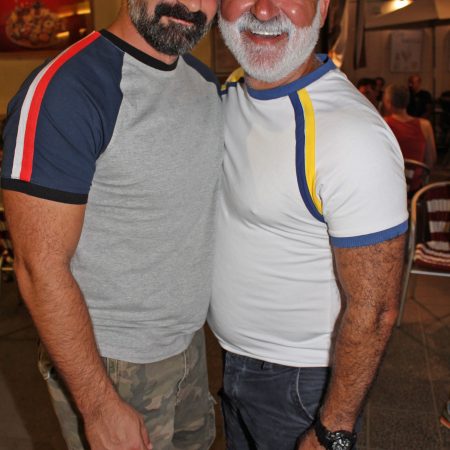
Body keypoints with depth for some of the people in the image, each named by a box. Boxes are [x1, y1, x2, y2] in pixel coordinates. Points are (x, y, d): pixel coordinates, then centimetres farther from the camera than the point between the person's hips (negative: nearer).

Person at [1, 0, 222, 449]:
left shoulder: (204, 80, 3)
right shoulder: (61, 89, -22)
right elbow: (41, 267, -22)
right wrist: (100, 407, -18)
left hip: (191, 341, 7)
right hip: (110, 363, -7)